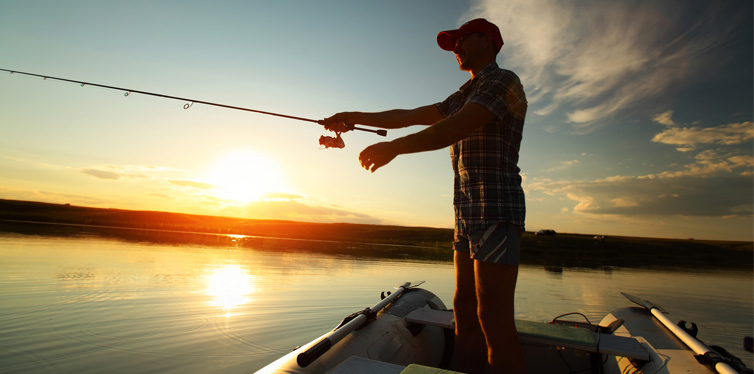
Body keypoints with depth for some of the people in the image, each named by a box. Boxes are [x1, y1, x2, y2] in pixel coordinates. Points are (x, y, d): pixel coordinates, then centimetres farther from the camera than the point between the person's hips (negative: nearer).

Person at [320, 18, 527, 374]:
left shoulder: (502, 80, -2)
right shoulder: (463, 96, 26)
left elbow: (457, 127, -19)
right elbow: (409, 116, 20)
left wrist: (395, 147, -22)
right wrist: (356, 117, 14)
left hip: (495, 209, -9)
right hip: (468, 212, 9)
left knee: (494, 318, -10)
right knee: (464, 309, 9)